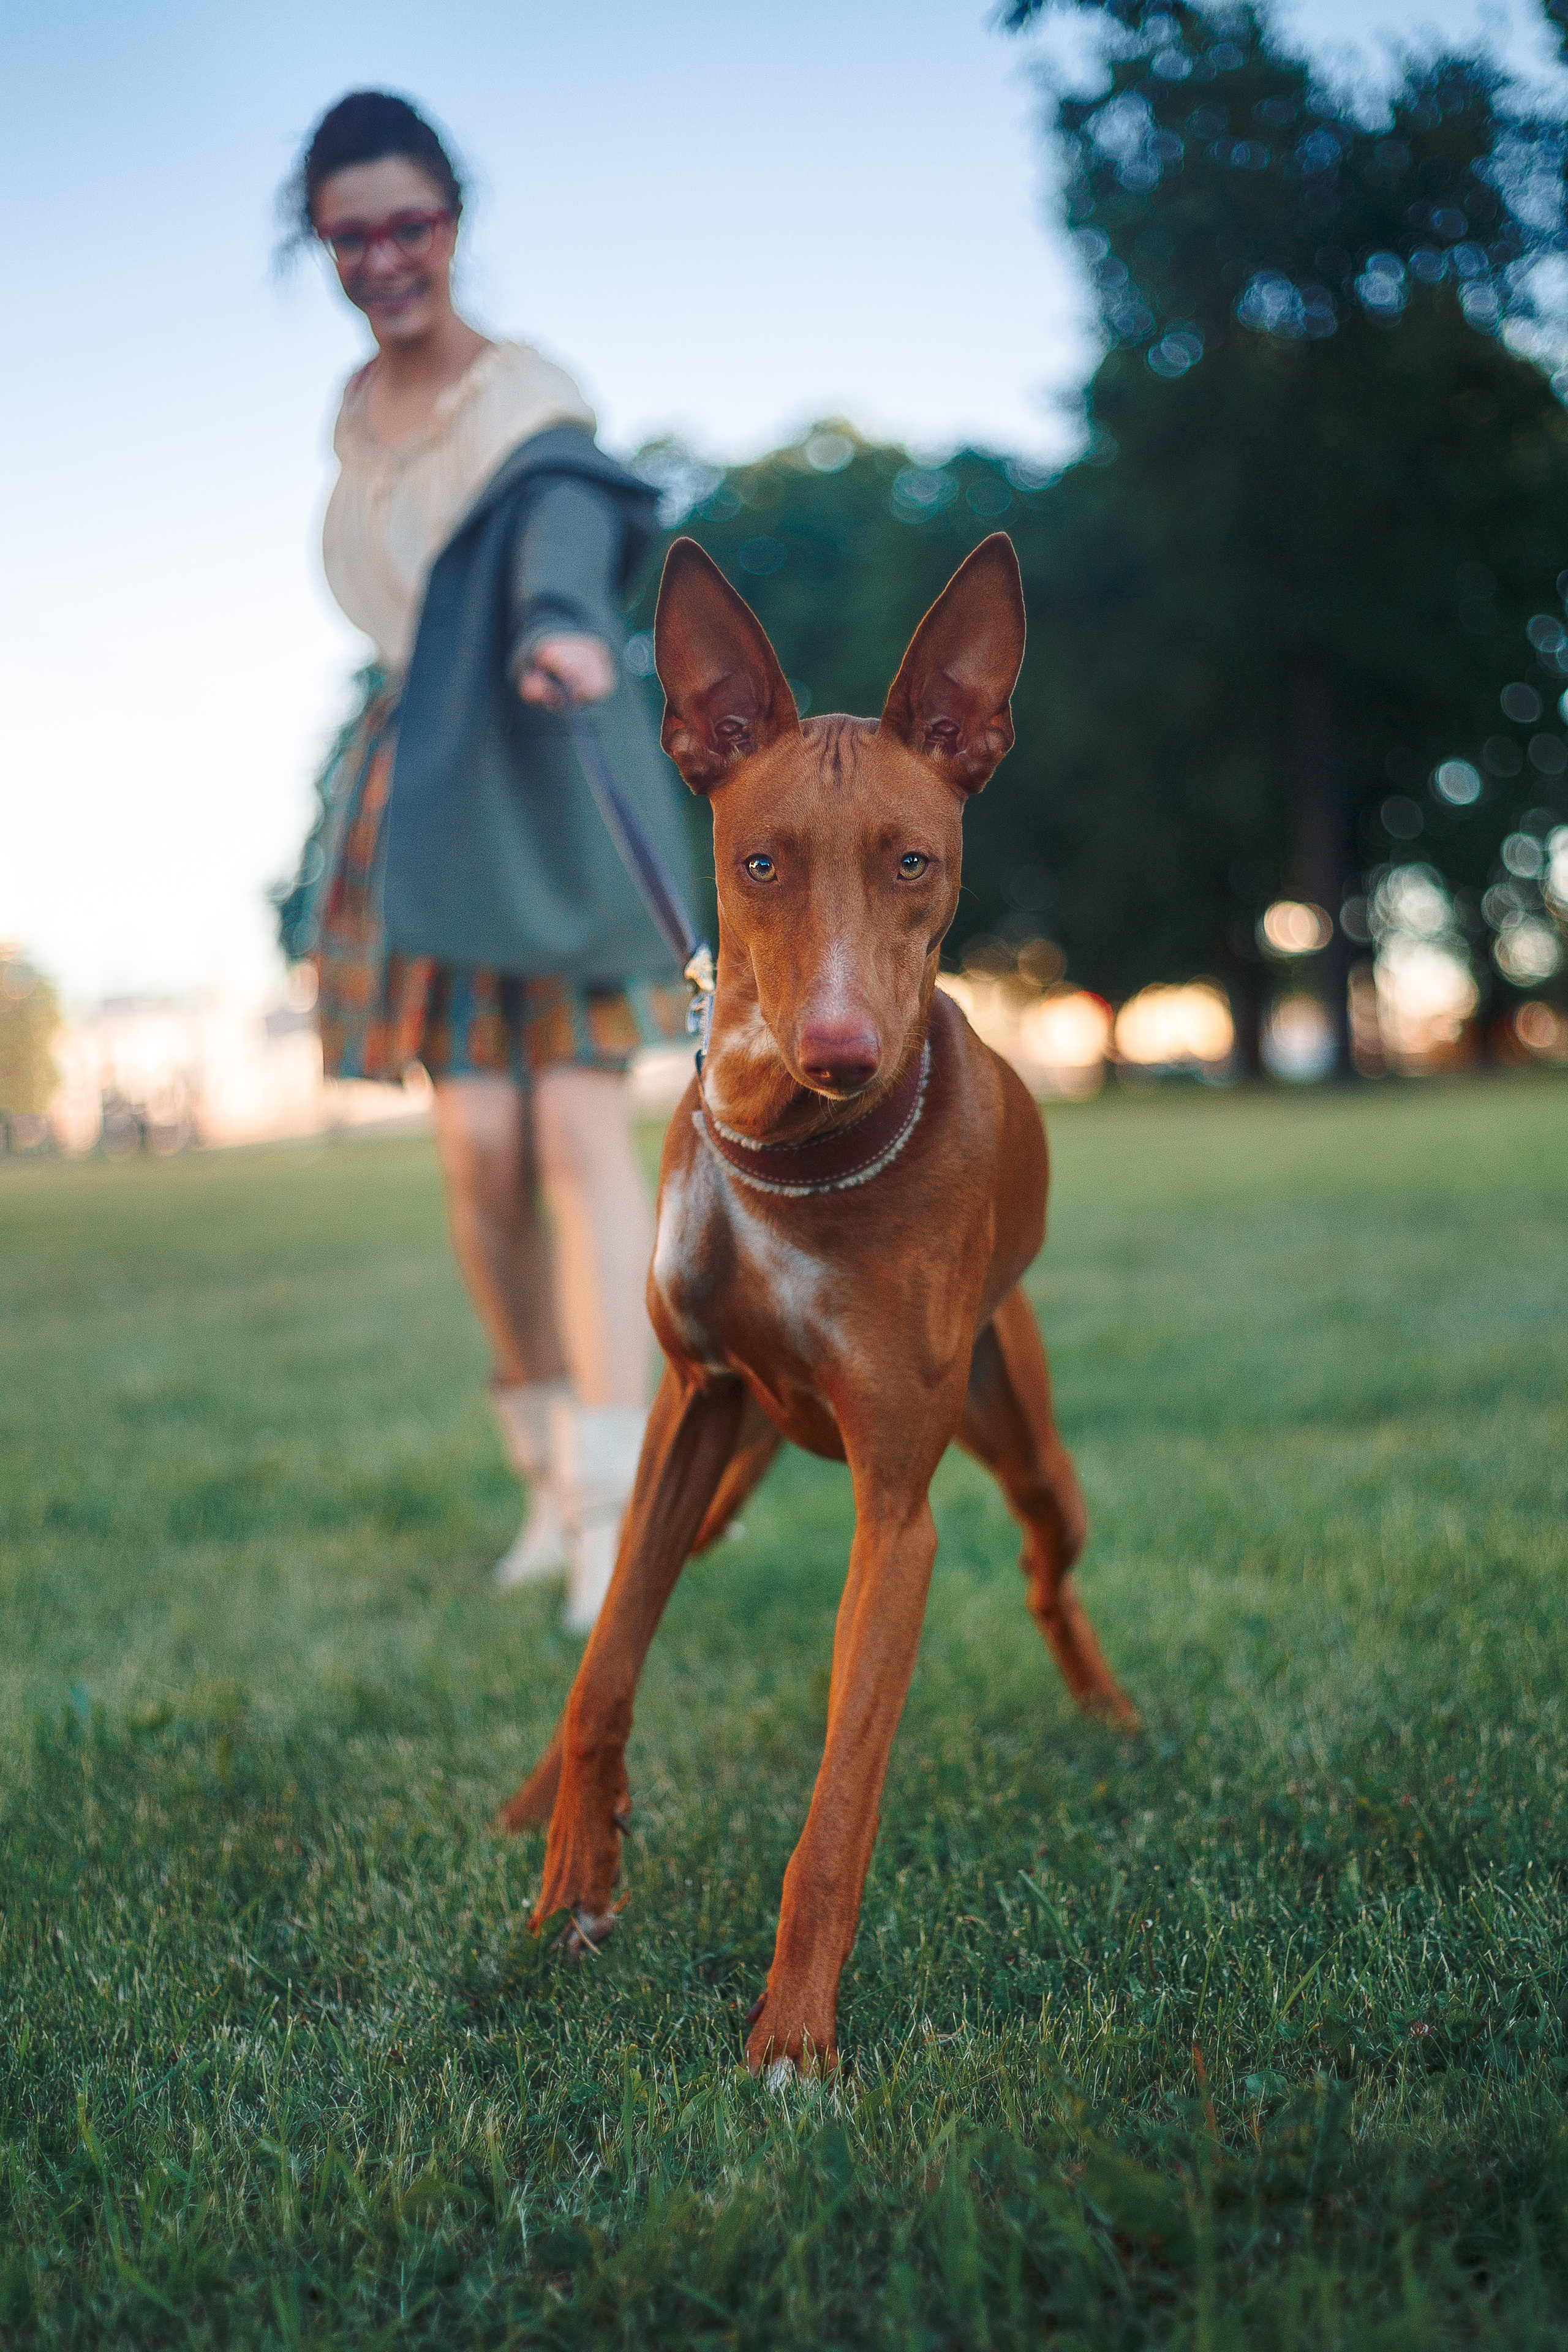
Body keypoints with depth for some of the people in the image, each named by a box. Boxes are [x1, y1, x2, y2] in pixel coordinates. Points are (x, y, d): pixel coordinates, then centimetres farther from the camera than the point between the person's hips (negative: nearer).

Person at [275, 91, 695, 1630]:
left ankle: (611, 1507, -10)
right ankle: (548, 1476, 13)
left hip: (554, 806, -4)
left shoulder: (533, 402, -5)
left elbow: (566, 524, -28)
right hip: (428, 810, 4)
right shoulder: (355, 419, 12)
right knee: (480, 1152, -3)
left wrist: (559, 624, -50)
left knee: (581, 1137, -11)